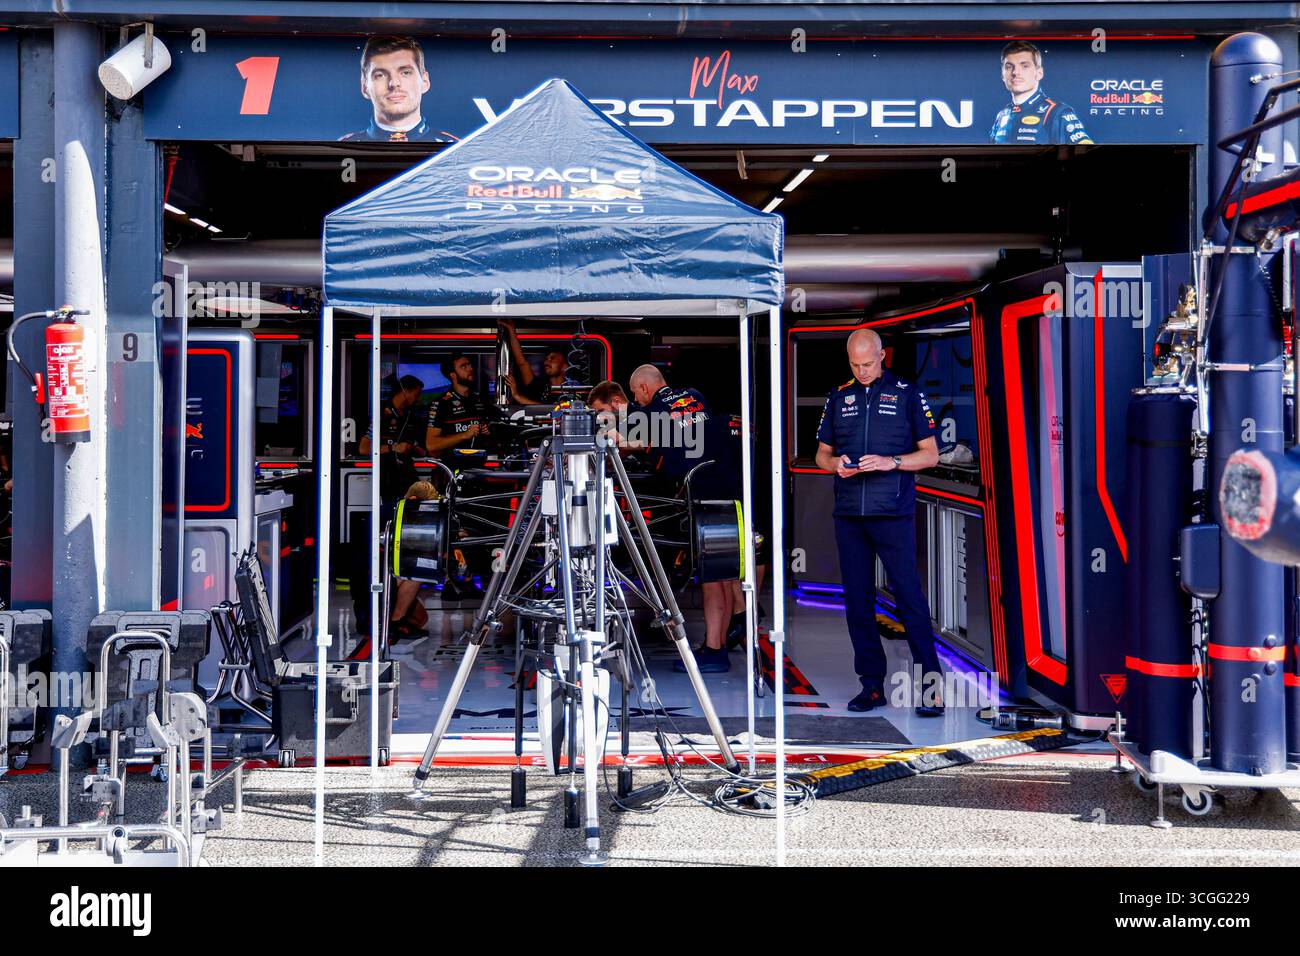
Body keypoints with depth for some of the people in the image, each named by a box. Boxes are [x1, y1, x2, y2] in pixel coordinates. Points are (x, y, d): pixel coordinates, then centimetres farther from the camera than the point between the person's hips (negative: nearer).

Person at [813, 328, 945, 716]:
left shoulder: (907, 393, 4)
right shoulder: (839, 397, 14)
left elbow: (930, 454, 3)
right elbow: (822, 454, 18)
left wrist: (892, 461, -14)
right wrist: (836, 463, -5)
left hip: (893, 514, -4)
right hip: (848, 515, 4)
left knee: (909, 598, -7)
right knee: (857, 601, 5)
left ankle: (931, 686, -1)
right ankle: (872, 684, 14)